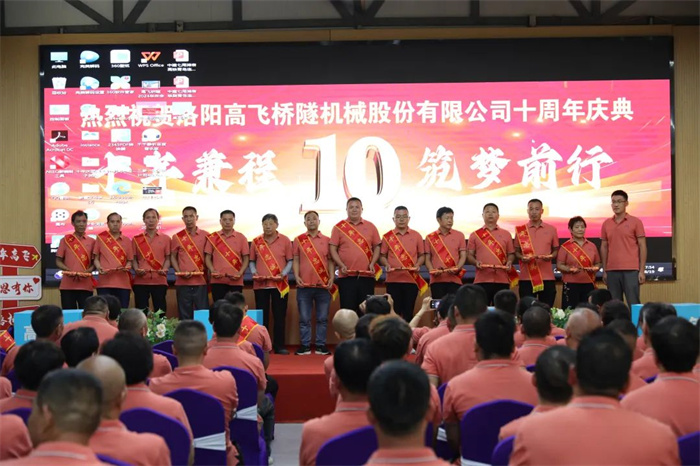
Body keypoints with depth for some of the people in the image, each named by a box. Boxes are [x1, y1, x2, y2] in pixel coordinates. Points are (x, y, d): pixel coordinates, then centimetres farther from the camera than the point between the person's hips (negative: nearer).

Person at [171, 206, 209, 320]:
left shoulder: (205, 236, 6)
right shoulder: (177, 237, 7)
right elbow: (173, 257, 10)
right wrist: (179, 272, -6)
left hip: (201, 281, 0)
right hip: (182, 282, 0)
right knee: (184, 315, 4)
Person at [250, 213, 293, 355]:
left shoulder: (285, 240, 2)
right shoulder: (256, 242, 7)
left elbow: (290, 261, 3)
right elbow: (252, 261, 12)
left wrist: (283, 274, -12)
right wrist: (254, 273, -6)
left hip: (280, 284, -1)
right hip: (260, 284, 1)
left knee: (280, 315, 2)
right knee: (262, 315, 6)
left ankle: (279, 345, 8)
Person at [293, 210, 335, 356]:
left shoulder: (327, 240, 9)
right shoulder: (298, 240, 9)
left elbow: (330, 260, 7)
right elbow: (295, 260, 6)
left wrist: (331, 278, -4)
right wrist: (296, 276, -7)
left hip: (323, 285, 0)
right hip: (304, 285, 0)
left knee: (322, 318, 4)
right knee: (304, 318, 2)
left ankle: (321, 345, 11)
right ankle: (305, 346, 9)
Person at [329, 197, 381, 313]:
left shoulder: (370, 226, 11)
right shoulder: (339, 227, 6)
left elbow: (377, 247, 12)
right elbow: (333, 249, 3)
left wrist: (372, 263, -4)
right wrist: (341, 265, -11)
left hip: (367, 275, 2)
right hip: (346, 276, -2)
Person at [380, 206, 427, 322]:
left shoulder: (416, 236, 7)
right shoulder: (387, 236, 5)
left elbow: (422, 255, 11)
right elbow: (382, 256, 8)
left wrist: (418, 265, -8)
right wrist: (386, 265, -11)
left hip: (411, 279, 1)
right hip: (393, 279, 0)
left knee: (408, 312, 5)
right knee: (394, 311, 0)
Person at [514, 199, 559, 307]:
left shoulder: (551, 229, 8)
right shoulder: (520, 230, 6)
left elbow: (556, 250, 13)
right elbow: (516, 251, 10)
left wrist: (550, 256, -9)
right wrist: (521, 257, -12)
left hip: (547, 277, 1)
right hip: (526, 277, -1)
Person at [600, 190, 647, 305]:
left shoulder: (635, 222, 2)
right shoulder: (606, 224, 10)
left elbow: (642, 247, 0)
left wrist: (642, 271, -6)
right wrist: (604, 271, 8)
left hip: (631, 271, -3)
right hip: (612, 271, 3)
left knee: (634, 304, -3)